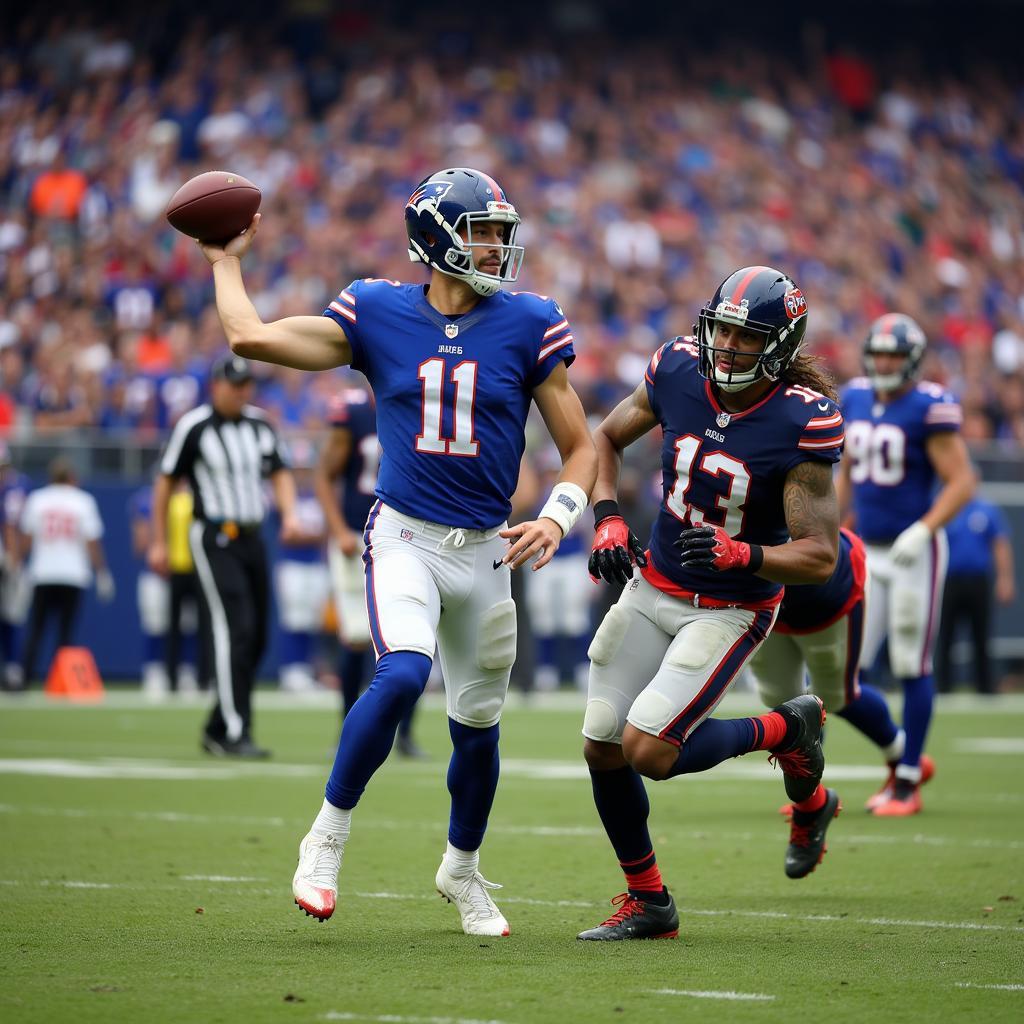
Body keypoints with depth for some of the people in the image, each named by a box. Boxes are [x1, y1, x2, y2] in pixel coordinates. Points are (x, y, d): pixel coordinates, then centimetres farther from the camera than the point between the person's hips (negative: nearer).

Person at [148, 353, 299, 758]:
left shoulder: (259, 424, 11)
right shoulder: (193, 427, -7)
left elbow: (280, 473, 14)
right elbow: (165, 481, -1)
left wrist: (289, 513, -6)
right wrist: (159, 542, -1)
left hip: (252, 538, 7)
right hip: (214, 538, -7)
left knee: (255, 637, 7)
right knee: (234, 629, -17)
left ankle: (218, 729, 19)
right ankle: (235, 733, -17)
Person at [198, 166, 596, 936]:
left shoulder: (528, 327, -2)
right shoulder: (378, 316, -2)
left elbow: (581, 450, 3)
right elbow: (250, 336, -4)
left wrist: (556, 519, -13)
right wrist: (228, 261, 9)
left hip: (485, 550, 2)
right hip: (405, 538, -2)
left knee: (478, 723, 12)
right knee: (402, 676, -28)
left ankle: (462, 868, 39)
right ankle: (327, 838, -10)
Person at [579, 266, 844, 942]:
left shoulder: (804, 423, -22)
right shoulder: (679, 370, -10)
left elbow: (820, 556, -21)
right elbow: (607, 438, 10)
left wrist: (740, 556, -37)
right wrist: (608, 520, -5)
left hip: (732, 607, -5)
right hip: (652, 589, 5)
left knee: (648, 750, -17)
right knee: (604, 751, 3)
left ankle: (787, 733, 9)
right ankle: (648, 903, 24)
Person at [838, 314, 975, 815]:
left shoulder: (929, 407, -13)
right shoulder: (855, 398, 7)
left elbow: (962, 482, -15)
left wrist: (922, 531, -24)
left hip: (914, 551, -6)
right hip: (867, 552, 6)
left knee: (911, 668, 0)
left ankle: (907, 782, 9)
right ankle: (902, 756, 20)